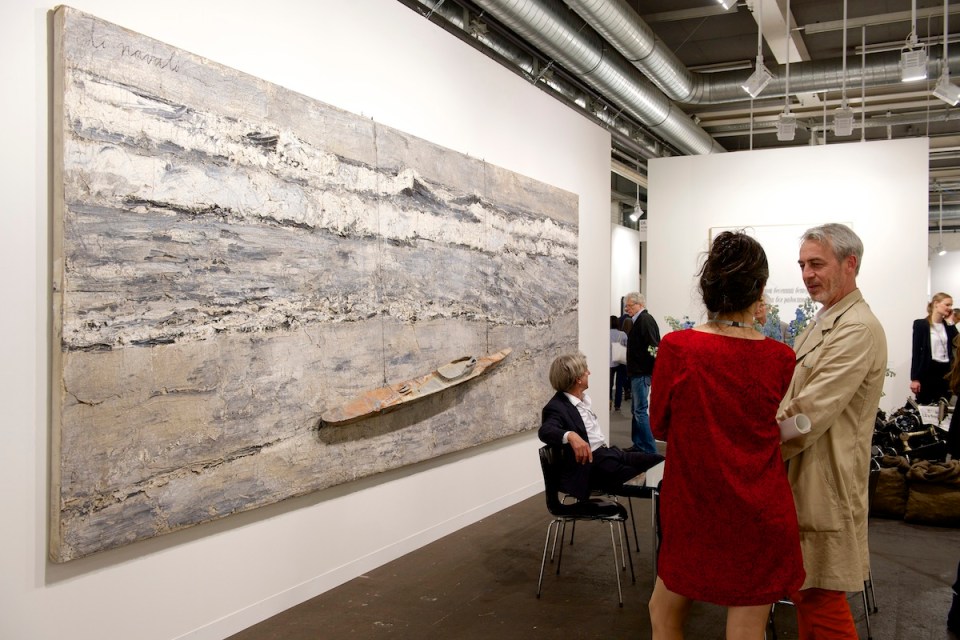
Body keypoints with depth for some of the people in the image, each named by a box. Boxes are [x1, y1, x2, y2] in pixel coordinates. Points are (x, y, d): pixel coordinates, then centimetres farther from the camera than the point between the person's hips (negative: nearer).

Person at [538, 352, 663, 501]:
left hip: (607, 453, 9)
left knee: (659, 462, -4)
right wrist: (570, 435, -53)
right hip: (591, 464, -9)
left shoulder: (584, 398, 12)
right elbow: (545, 431, -36)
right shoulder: (556, 407, -16)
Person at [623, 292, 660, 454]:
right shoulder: (638, 320, 16)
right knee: (637, 410, 16)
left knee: (641, 411, -9)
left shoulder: (645, 320, -15)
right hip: (638, 373, 11)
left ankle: (649, 450, -5)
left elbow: (654, 348, -23)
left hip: (642, 373, -11)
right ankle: (639, 445, 25)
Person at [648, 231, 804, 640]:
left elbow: (659, 426, -1)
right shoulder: (781, 359, -12)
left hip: (692, 510, 0)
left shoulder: (676, 348, -15)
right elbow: (779, 429, 5)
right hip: (759, 518, 1)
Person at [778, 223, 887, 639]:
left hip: (824, 484, -10)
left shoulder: (858, 329, -18)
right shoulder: (823, 322, 14)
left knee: (821, 602, 0)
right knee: (805, 593, 19)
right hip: (801, 480, 10)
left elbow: (810, 413, -23)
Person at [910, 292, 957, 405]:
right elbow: (916, 352, -8)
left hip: (946, 371, 5)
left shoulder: (947, 325, 12)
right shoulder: (921, 324, -4)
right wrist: (914, 378, -12)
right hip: (928, 372, -5)